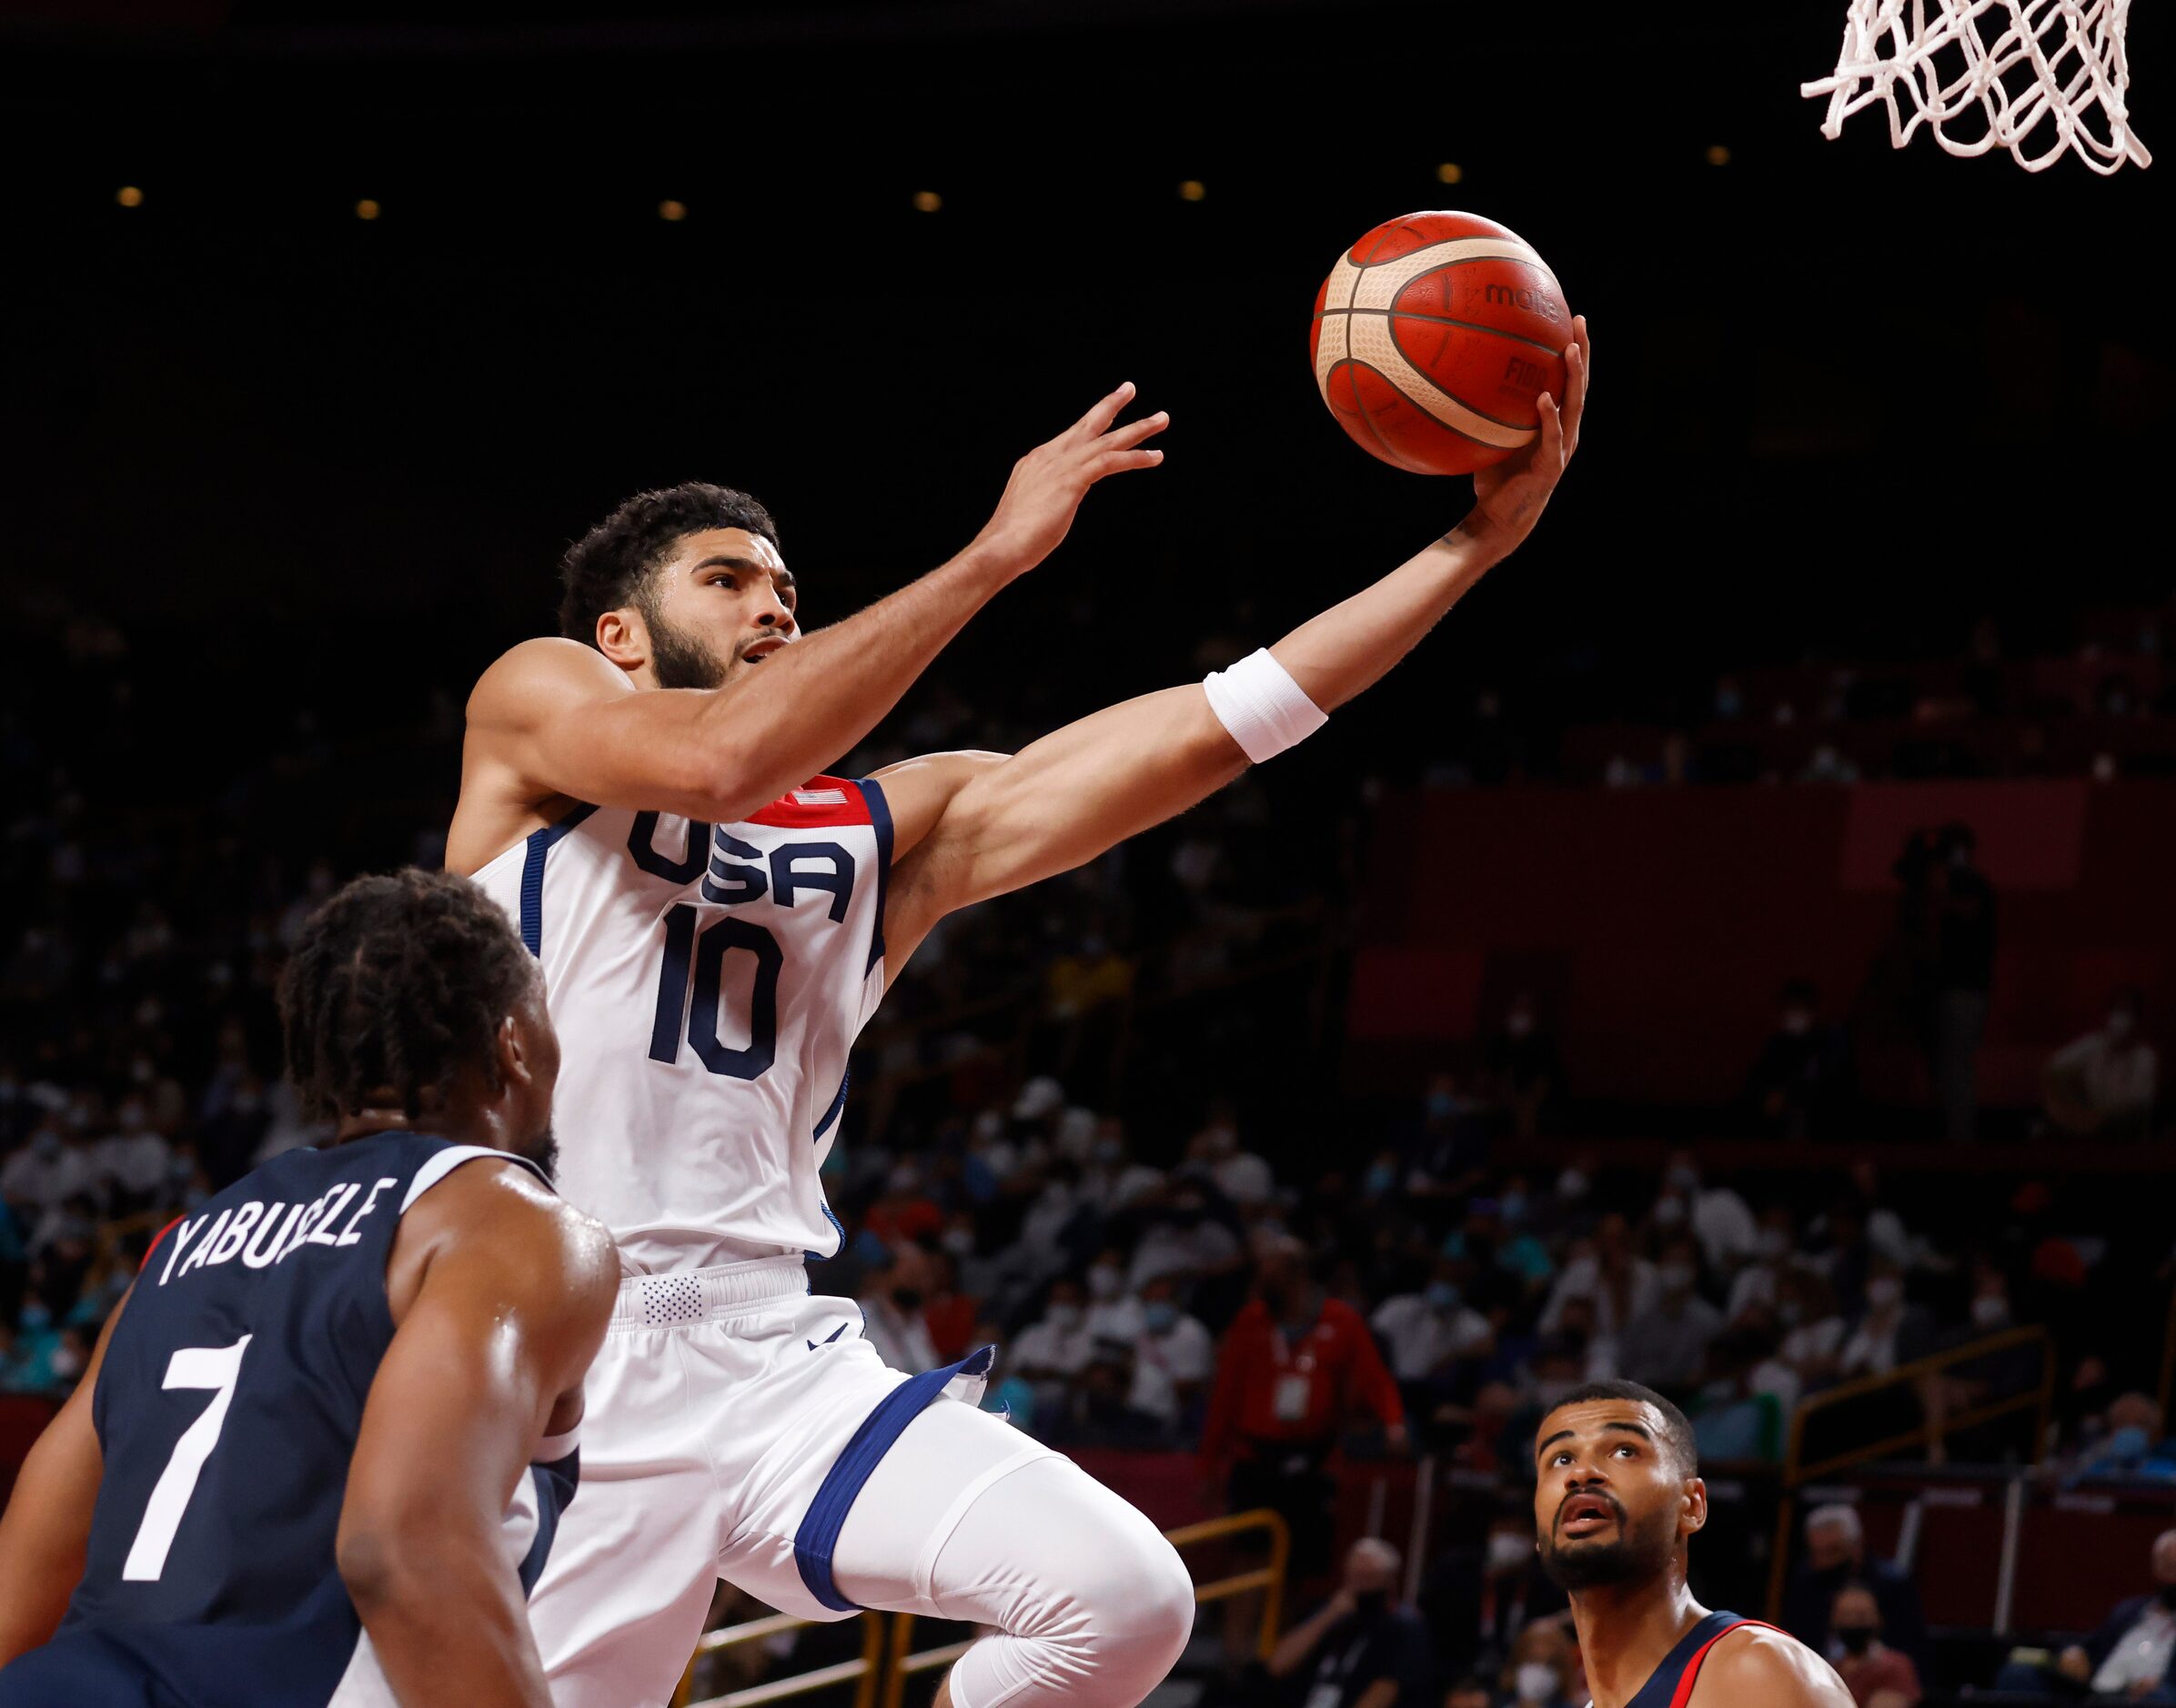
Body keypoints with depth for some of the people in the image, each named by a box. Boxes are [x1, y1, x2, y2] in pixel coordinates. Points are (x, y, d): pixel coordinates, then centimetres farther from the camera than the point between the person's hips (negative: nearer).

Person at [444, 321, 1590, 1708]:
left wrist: (1477, 541, 0)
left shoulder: (889, 830, 17)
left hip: (782, 1363, 4)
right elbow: (715, 761, -16)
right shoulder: (532, 701, 7)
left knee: (1129, 1596, -15)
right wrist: (995, 553, -13)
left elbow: (1206, 732, 8)